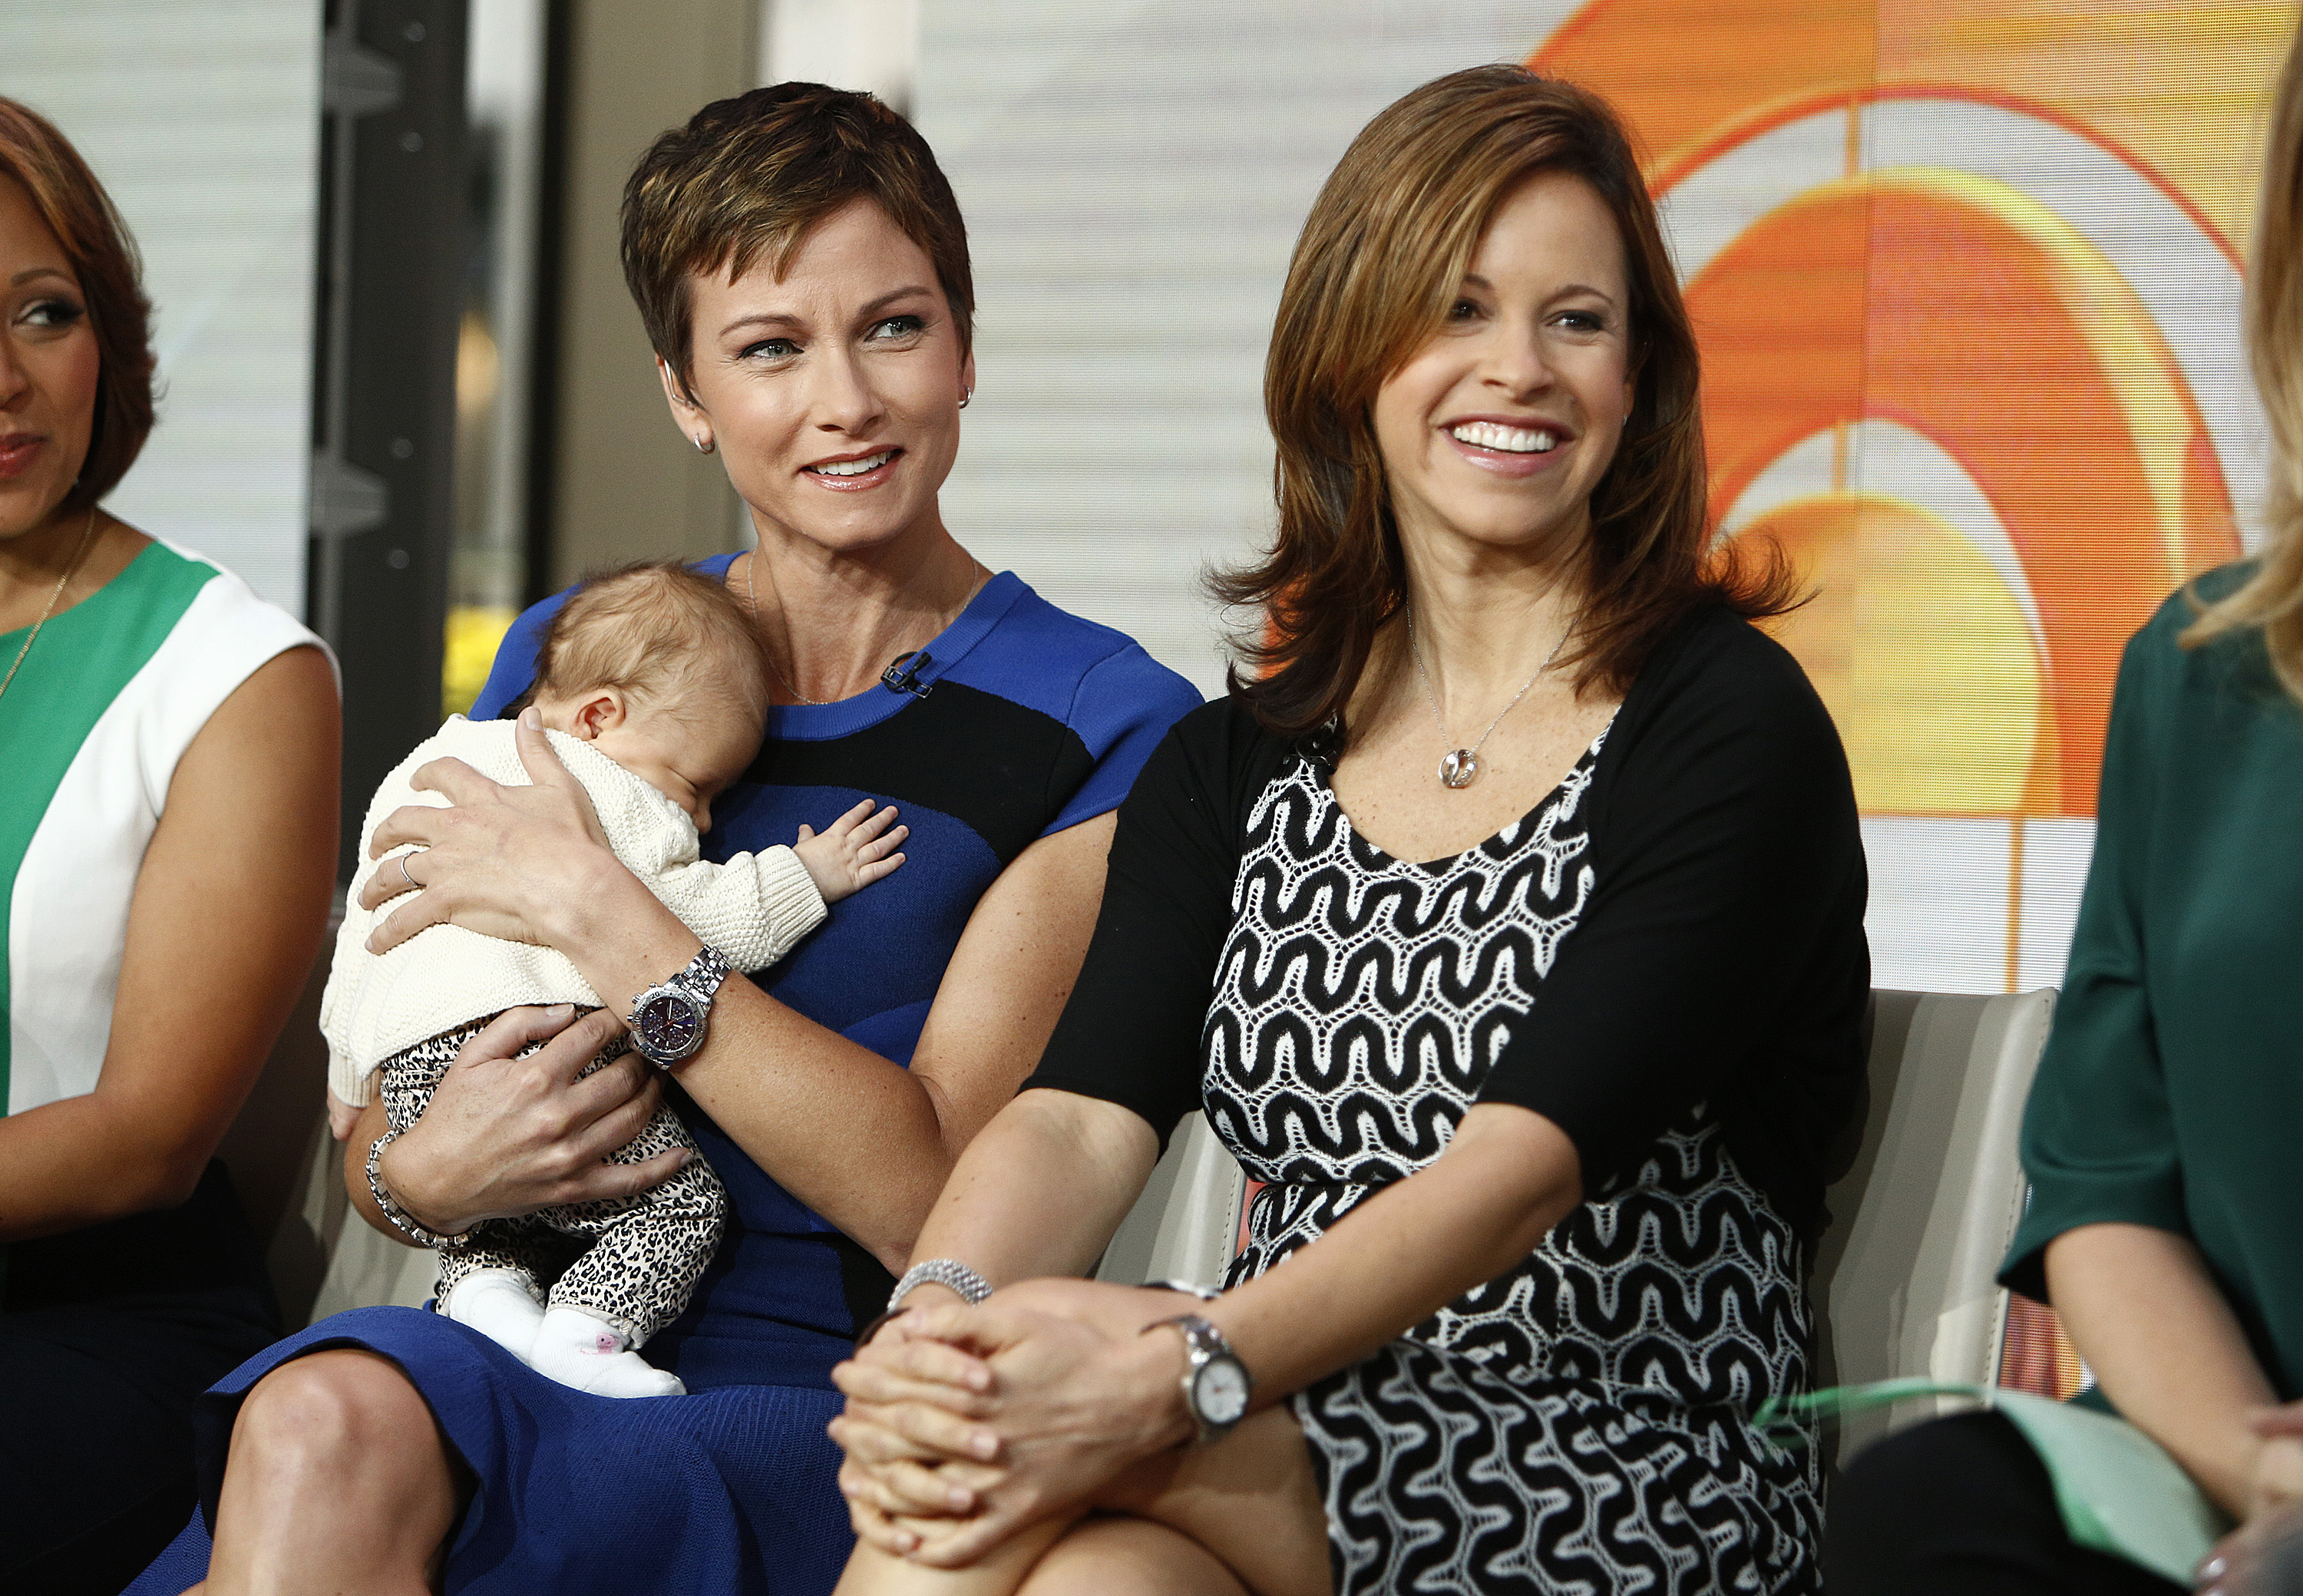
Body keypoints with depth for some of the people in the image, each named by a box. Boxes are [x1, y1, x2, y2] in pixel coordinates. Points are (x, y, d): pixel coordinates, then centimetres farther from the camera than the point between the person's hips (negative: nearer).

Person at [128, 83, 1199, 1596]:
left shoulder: (1106, 726, 0)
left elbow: (939, 1201, -9)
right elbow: (375, 1116, 18)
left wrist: (598, 912, -12)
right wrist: (423, 1172, -7)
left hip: (832, 1414, -4)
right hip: (515, 1343, 4)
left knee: (332, 1448, -32)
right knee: (317, 1420, -33)